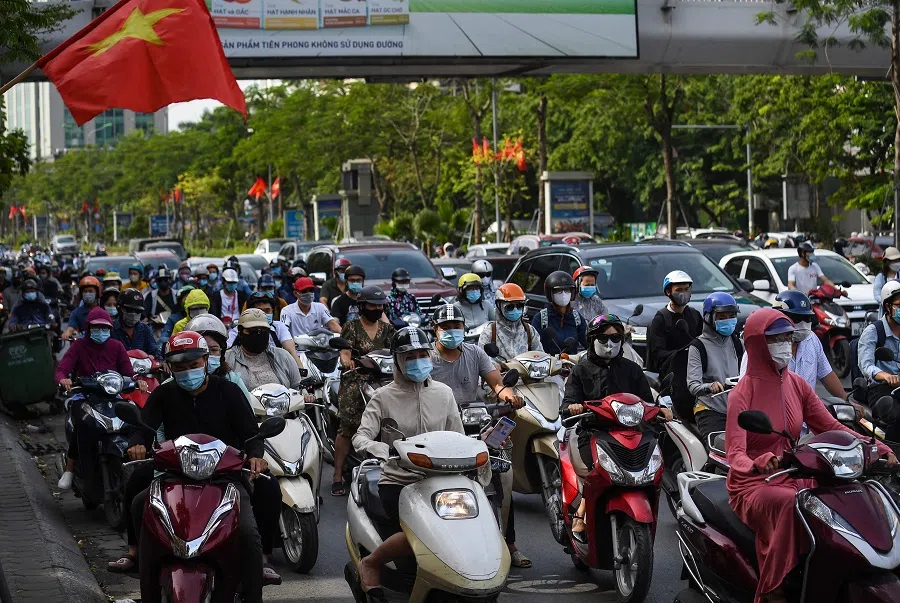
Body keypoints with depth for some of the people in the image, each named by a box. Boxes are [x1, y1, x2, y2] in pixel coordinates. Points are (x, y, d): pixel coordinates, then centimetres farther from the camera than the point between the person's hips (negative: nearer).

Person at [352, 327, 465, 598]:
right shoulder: (384, 397, 4)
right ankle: (371, 563, -6)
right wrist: (382, 449, -31)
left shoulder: (443, 393, 13)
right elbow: (361, 437, -9)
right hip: (397, 482, -4)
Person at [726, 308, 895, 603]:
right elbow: (735, 453, -21)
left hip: (794, 478, 6)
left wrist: (879, 448, -10)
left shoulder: (797, 386, 8)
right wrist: (757, 465, -44)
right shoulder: (743, 393, -11)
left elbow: (831, 428, 5)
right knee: (790, 505, -36)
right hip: (753, 485, -6)